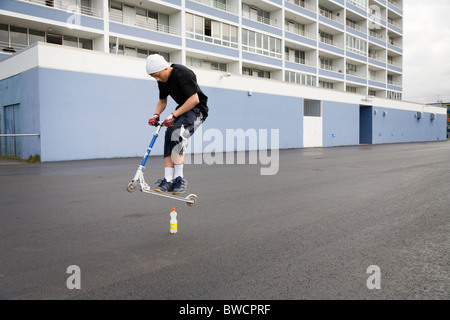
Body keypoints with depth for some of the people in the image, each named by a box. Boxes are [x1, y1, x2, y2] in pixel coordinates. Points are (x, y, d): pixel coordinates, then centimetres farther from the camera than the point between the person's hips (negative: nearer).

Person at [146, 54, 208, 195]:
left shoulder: (183, 74, -22)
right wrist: (156, 114, -2)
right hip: (182, 110, 8)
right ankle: (168, 181, -13)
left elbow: (195, 99, -28)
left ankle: (179, 179, -23)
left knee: (177, 134, -29)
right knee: (169, 136, -13)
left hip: (197, 110, -8)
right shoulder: (162, 80, 5)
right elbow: (162, 101, 19)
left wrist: (174, 115, -28)